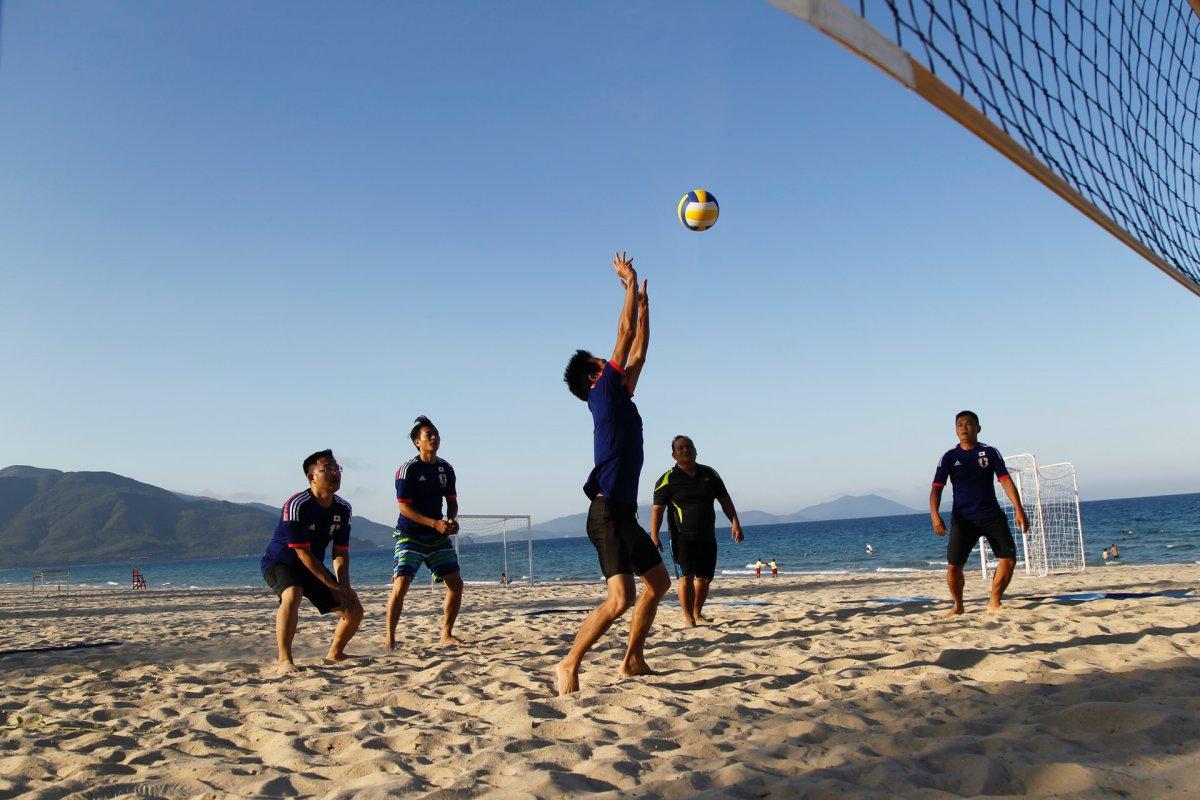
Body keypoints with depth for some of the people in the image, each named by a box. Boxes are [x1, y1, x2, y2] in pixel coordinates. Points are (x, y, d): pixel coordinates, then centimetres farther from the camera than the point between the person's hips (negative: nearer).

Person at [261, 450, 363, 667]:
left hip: (313, 568, 7)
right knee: (292, 594, -39)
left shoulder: (343, 509, -7)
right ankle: (285, 659, -31)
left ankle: (334, 654, 26)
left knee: (354, 610, 1)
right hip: (280, 562, -7)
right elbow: (303, 552, -26)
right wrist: (334, 586, -24)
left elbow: (341, 552, -5)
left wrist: (345, 588, -20)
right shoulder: (297, 505, -27)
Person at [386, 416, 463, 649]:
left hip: (438, 537, 6)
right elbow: (404, 507, -15)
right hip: (410, 535, -6)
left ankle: (446, 634, 17)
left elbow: (452, 500, 14)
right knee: (400, 585, -16)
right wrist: (435, 523, -22)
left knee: (456, 584, 2)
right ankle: (390, 638, -3)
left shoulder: (445, 468, 6)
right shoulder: (408, 469, -12)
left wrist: (451, 521, -7)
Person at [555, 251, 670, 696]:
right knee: (620, 598, -18)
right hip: (607, 511, -10)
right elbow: (625, 335, -4)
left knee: (659, 584, 16)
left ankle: (633, 660, 22)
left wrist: (644, 303, 29)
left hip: (624, 512, 10)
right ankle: (569, 664, -8)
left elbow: (638, 353, 27)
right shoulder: (603, 394, -4)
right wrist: (630, 283, 5)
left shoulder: (620, 399, 18)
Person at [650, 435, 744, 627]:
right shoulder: (668, 479, -4)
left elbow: (725, 500, 13)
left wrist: (735, 523, 3)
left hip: (707, 537, 5)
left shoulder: (709, 474, 9)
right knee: (687, 575, -13)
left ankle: (698, 613, 27)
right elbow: (657, 509, -8)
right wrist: (654, 536, -17)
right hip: (683, 537, -4)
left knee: (705, 577, 9)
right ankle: (688, 617, -4)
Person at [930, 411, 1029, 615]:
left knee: (1009, 558, -8)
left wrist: (1019, 510, -13)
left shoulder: (990, 452, 3)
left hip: (991, 515, 1)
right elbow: (936, 488, -3)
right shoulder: (950, 457, 1)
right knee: (953, 566, -6)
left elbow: (1005, 480, -2)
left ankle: (994, 602, 10)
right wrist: (935, 516, -18)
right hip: (962, 519, -1)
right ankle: (957, 605, 17)